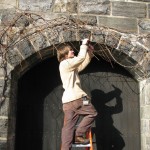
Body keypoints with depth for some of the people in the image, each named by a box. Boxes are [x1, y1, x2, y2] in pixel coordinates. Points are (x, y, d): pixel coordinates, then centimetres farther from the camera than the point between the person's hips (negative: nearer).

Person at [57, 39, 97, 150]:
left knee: (68, 127, 3)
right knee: (92, 113, 3)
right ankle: (79, 135, 1)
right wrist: (84, 44, 1)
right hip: (75, 99, -9)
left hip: (68, 101, 9)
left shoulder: (72, 67, 24)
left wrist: (90, 52, 19)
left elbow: (84, 63, 29)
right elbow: (81, 58, -13)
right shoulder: (65, 64, -5)